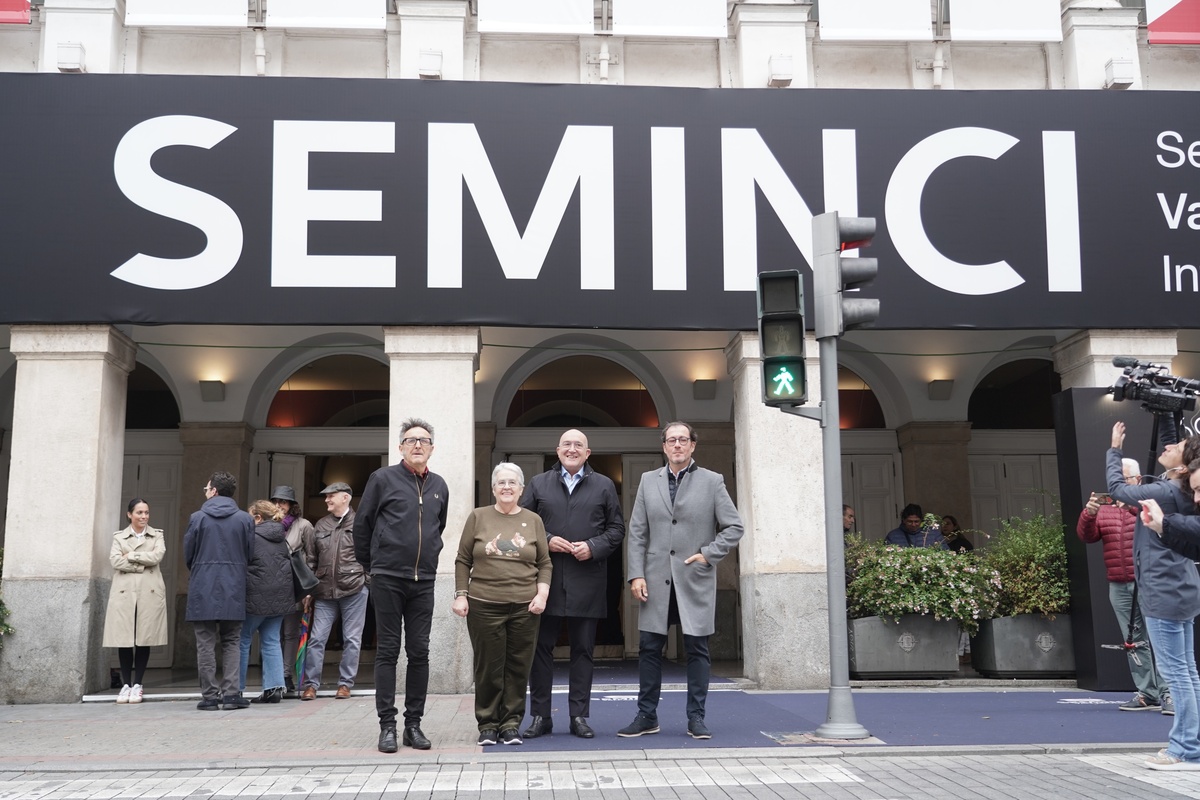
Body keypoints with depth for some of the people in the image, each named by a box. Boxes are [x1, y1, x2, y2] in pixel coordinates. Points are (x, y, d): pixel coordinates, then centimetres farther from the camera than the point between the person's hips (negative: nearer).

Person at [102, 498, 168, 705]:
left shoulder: (157, 535, 13)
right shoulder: (119, 537, 13)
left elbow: (157, 556, -6)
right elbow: (115, 560, -4)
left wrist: (130, 556, -4)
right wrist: (142, 565, -9)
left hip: (150, 593, 0)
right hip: (124, 593, 0)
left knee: (144, 640, -1)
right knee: (124, 640, -2)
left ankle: (137, 685, 7)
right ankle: (125, 684, 8)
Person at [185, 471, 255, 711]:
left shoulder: (198, 518, -3)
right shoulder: (245, 519, 1)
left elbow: (187, 555, 4)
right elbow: (250, 555, 5)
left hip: (203, 590, -1)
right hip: (233, 591, 1)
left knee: (206, 644, 4)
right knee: (232, 643, 8)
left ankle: (210, 695, 4)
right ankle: (231, 693, 0)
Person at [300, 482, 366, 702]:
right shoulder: (321, 525, 13)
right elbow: (311, 560, 15)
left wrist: (366, 579, -6)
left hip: (354, 590, -4)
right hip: (324, 592, 4)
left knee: (352, 639, 4)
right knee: (316, 638, 2)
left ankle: (345, 683, 14)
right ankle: (311, 684, 9)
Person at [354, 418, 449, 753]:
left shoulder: (439, 487, 10)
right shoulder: (383, 479, -2)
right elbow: (362, 525, 3)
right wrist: (369, 564, 8)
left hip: (424, 581, 4)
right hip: (388, 578, -4)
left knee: (419, 652, 5)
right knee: (388, 651, 1)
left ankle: (414, 723, 13)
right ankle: (387, 725, 6)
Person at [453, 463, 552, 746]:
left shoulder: (533, 520, 8)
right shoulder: (478, 517, 6)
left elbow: (544, 563, 10)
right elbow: (463, 561, 7)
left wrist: (542, 594, -3)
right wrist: (460, 595, 0)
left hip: (524, 606, 1)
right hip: (484, 605, -1)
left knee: (518, 667, 3)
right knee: (488, 667, 2)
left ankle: (511, 723, 13)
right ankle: (488, 724, 14)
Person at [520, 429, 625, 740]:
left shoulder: (604, 486, 10)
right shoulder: (538, 484, 11)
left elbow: (617, 529, 8)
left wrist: (593, 547, -8)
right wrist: (546, 541, -9)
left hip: (587, 582, 0)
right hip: (547, 580, 0)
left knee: (583, 649, 4)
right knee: (541, 647, 3)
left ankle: (579, 715, 12)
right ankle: (540, 715, 11)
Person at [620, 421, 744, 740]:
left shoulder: (712, 482, 3)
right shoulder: (648, 481, 9)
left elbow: (734, 527, 3)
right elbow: (637, 533, 6)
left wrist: (709, 554, -8)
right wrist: (636, 574, -2)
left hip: (695, 580, -2)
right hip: (656, 579, 2)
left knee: (697, 649, 3)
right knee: (649, 648, 4)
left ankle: (696, 718, 12)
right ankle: (647, 716, 14)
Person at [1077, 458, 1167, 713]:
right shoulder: (1104, 507, 14)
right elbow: (1087, 536, 3)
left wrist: (1136, 507, -33)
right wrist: (1089, 514, -16)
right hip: (1119, 587, 5)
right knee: (1134, 641, 6)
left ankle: (1168, 692, -2)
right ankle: (1147, 694, 10)